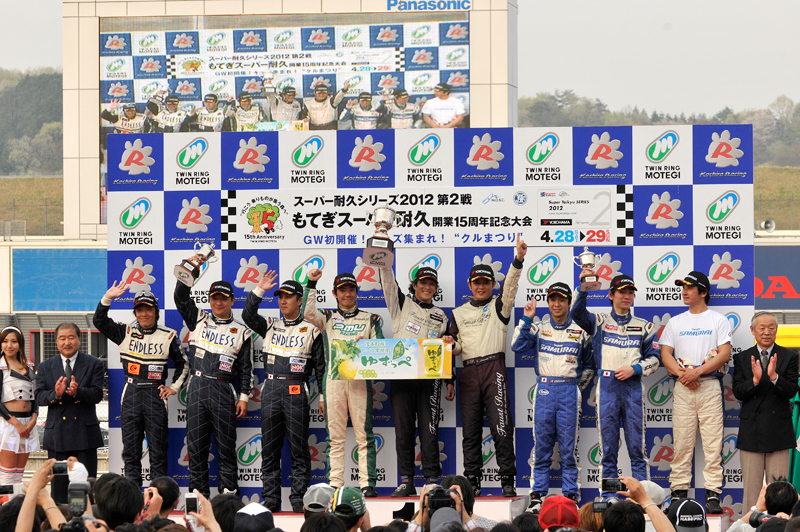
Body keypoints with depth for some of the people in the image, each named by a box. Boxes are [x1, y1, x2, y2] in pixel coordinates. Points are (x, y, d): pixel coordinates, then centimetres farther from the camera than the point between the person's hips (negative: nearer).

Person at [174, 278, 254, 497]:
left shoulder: (241, 332, 9)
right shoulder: (199, 321, 12)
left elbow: (246, 368, 9)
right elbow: (181, 297, 2)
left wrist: (244, 397, 2)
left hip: (223, 392, -1)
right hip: (197, 388, 1)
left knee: (226, 445, -1)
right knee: (196, 443, 2)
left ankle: (229, 492, 4)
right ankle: (198, 492, 7)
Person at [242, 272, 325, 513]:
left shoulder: (311, 330, 6)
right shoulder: (270, 327, 16)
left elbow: (320, 367, 6)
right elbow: (248, 316, 0)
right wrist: (259, 289, -5)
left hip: (296, 392, -3)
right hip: (270, 391, 3)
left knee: (299, 448, -3)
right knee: (269, 449, 4)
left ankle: (298, 498, 0)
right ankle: (270, 499, 7)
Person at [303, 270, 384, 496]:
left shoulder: (370, 319, 15)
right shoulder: (328, 318, 16)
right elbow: (308, 312, -4)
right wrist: (311, 284, -5)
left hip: (359, 378, -1)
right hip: (333, 380, 1)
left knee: (364, 434, -6)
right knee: (335, 436, 0)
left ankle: (367, 483, -6)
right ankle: (335, 484, 1)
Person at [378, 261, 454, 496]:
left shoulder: (440, 316, 17)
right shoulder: (402, 304, 13)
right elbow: (388, 281, 0)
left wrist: (450, 381, 15)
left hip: (429, 376, 0)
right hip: (400, 374, 0)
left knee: (429, 430, -4)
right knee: (403, 430, 0)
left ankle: (432, 480, -1)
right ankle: (406, 481, 4)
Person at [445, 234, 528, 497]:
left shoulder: (499, 306, 9)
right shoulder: (459, 313, 20)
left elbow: (510, 285, -8)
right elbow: (455, 347, 22)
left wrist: (518, 259, -24)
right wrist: (450, 344, -3)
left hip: (494, 370, -3)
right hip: (468, 374, 3)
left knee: (502, 428, -9)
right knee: (470, 431, 4)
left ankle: (508, 481, -6)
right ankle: (472, 482, 9)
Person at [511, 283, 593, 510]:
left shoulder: (580, 332, 7)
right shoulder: (538, 329, 7)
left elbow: (589, 364, 16)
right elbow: (518, 346, -7)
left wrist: (579, 384, 5)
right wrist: (526, 319, -11)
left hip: (569, 391, -1)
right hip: (544, 390, 1)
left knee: (569, 446, 0)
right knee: (541, 444, 1)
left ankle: (571, 495, 6)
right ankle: (537, 494, 7)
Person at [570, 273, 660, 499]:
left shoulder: (644, 326, 15)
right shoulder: (599, 321, 10)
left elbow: (654, 359, 12)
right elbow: (577, 313, -8)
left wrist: (634, 369, -5)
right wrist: (583, 287, -23)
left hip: (633, 386, 1)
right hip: (607, 386, -1)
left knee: (637, 444, -2)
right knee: (608, 445, 1)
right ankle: (609, 498, 4)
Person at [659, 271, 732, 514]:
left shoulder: (718, 320, 6)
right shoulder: (675, 322, 16)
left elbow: (724, 353, -3)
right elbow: (665, 354, 8)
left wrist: (697, 371, -13)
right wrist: (682, 374, -9)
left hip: (710, 385, -3)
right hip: (682, 386, 3)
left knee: (713, 441, -6)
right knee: (681, 441, 0)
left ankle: (713, 495, -6)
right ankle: (679, 493, 3)